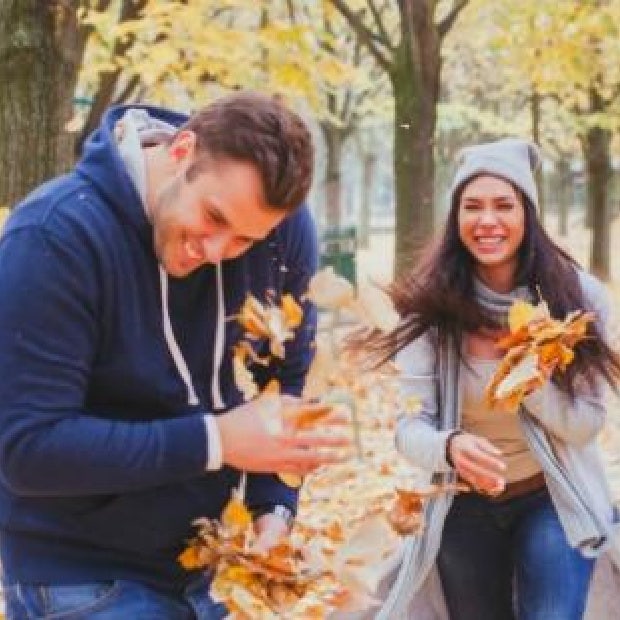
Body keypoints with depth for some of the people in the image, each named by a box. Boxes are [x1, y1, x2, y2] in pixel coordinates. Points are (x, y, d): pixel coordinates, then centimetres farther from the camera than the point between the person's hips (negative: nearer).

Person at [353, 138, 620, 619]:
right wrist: (449, 447, -39)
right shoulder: (431, 306, -16)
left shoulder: (578, 296, -14)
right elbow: (410, 425, -16)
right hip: (464, 507, 1)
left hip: (554, 501, -1)